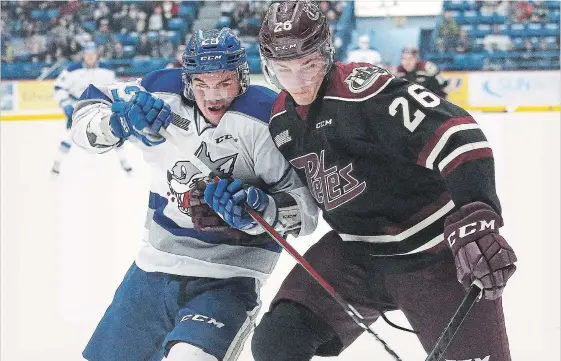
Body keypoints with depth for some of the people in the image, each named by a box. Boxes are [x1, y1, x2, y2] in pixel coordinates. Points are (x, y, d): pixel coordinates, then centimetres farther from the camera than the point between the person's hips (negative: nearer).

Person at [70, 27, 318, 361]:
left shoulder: (267, 118, -17)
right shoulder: (162, 94, -6)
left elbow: (304, 210, -13)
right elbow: (88, 114, 2)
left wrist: (261, 209, -31)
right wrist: (120, 119, -18)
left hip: (227, 281, -5)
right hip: (156, 264, 5)